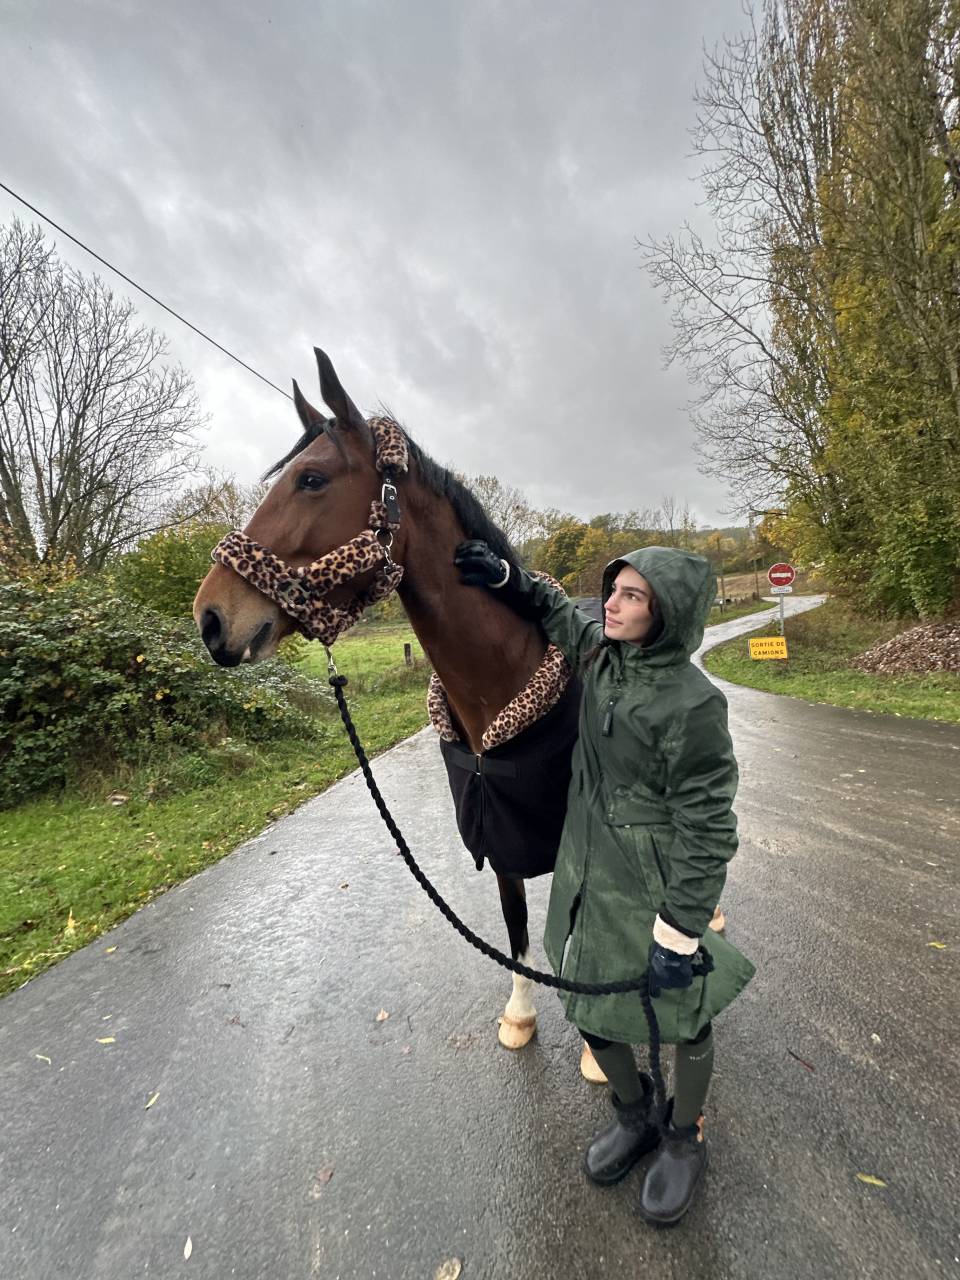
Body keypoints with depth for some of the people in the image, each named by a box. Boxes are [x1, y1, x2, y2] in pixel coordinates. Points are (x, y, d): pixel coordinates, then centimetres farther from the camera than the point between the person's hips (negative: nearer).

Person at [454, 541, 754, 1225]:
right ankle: (635, 1114, 51)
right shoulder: (599, 651, -4)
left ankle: (685, 1138, 49)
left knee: (683, 1011, 19)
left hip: (656, 884, -6)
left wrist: (679, 934, -16)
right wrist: (503, 576, 1)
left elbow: (706, 830, -19)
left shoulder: (692, 704, -24)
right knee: (589, 1004, 21)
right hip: (588, 873, 7)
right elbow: (554, 609, 17)